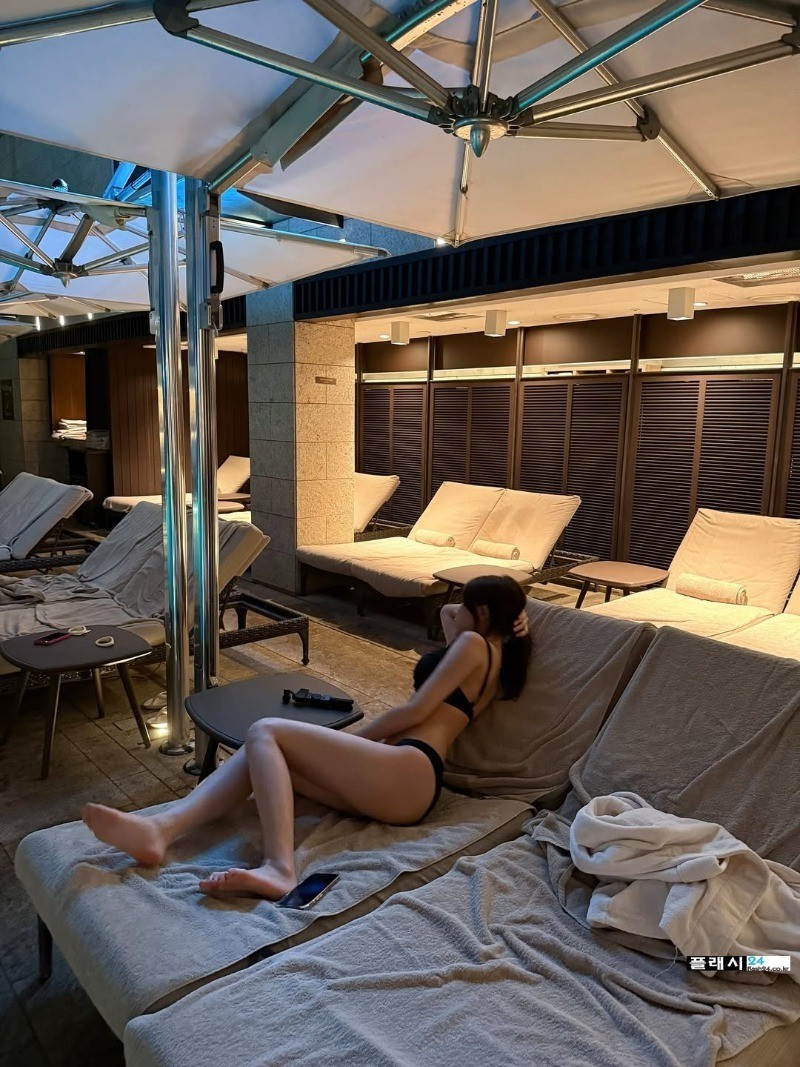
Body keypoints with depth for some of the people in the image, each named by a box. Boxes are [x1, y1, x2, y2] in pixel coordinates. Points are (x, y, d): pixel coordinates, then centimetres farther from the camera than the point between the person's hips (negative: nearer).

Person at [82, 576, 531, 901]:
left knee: (266, 732, -16)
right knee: (261, 755, -2)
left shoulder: (475, 643, 1)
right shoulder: (492, 657, 28)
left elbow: (415, 711, -7)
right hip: (398, 787, 9)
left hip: (408, 773, -9)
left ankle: (279, 868, -33)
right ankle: (163, 828, -22)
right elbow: (448, 615, 48)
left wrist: (350, 740, 3)